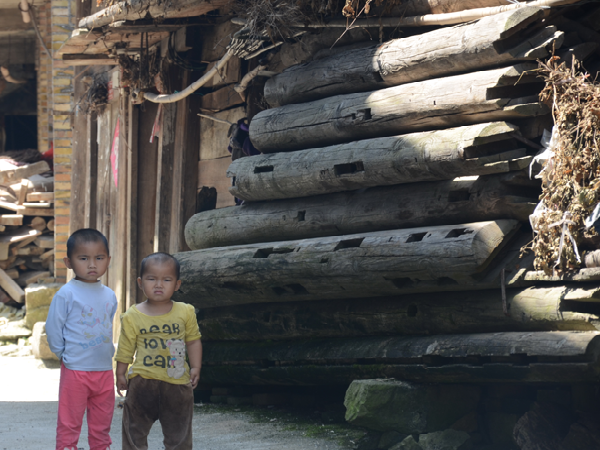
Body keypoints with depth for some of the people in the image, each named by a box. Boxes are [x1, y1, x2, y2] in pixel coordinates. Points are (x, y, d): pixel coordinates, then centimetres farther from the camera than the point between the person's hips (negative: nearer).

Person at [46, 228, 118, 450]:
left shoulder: (109, 295, 7)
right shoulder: (66, 294, -10)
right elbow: (53, 328, -7)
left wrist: (108, 352, 11)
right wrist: (63, 354, -3)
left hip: (105, 369, 5)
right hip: (75, 371, -5)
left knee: (102, 424, 14)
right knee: (69, 424, 0)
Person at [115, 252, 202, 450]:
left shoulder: (185, 312, 0)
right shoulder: (132, 316, -2)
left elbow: (193, 341, 9)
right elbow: (125, 348, 5)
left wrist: (195, 368, 3)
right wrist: (120, 374, 7)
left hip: (177, 382, 1)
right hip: (143, 380, -1)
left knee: (178, 433, 9)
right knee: (135, 428, 8)